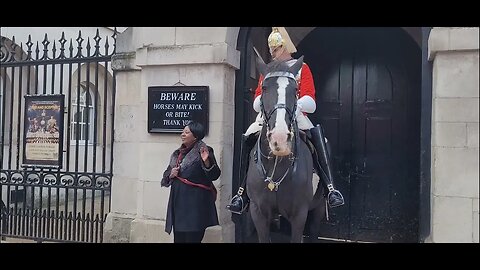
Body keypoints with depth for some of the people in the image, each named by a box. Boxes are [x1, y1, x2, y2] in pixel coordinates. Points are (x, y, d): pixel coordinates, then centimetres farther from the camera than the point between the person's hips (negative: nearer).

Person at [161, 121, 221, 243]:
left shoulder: (203, 151, -4)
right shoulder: (177, 154, 14)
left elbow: (214, 175, -12)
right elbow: (166, 177, 21)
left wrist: (206, 161, -28)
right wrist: (171, 175, -1)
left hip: (196, 203, -6)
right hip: (178, 200, 6)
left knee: (192, 238, -3)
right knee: (179, 237, 10)